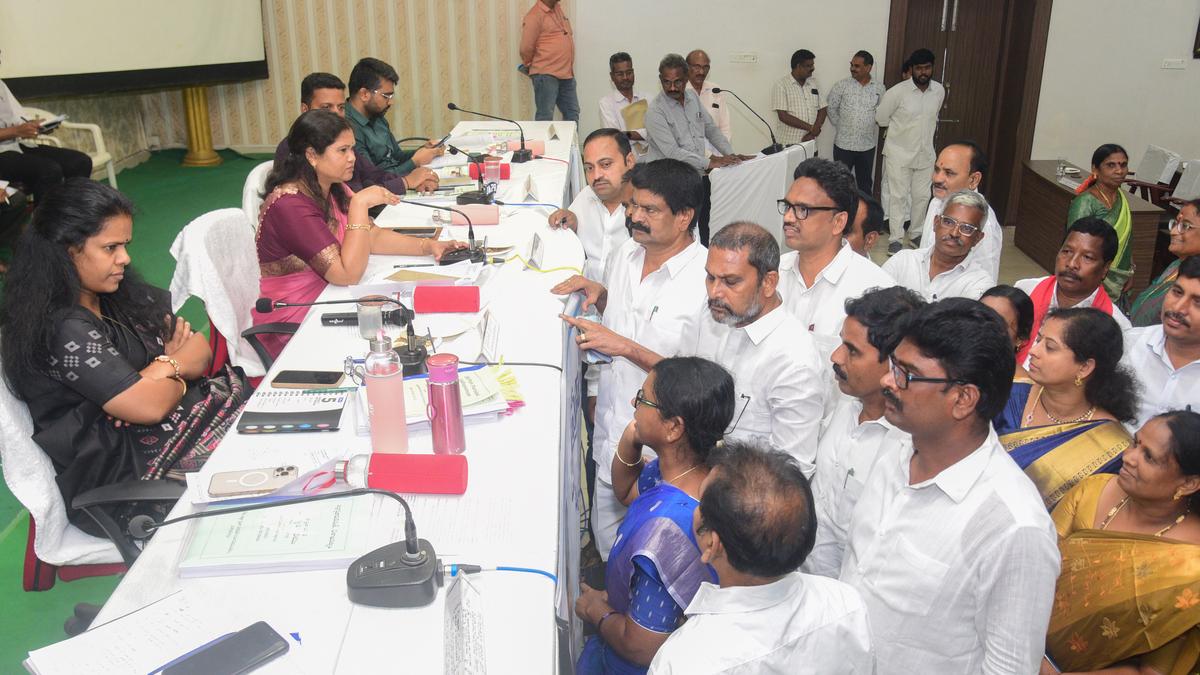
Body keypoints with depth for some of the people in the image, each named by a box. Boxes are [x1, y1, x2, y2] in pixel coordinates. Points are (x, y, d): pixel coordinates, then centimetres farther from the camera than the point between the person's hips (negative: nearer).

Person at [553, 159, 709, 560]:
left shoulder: (707, 281, -21)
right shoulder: (625, 255, 2)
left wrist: (625, 347, -24)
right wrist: (598, 293, 0)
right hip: (610, 430, 7)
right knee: (606, 535, 23)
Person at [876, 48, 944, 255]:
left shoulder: (939, 91, -1)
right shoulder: (898, 91, -15)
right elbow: (881, 117, -2)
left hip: (925, 153, 4)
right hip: (899, 153, -4)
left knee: (922, 196, 11)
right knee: (898, 196, 0)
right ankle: (895, 238, 7)